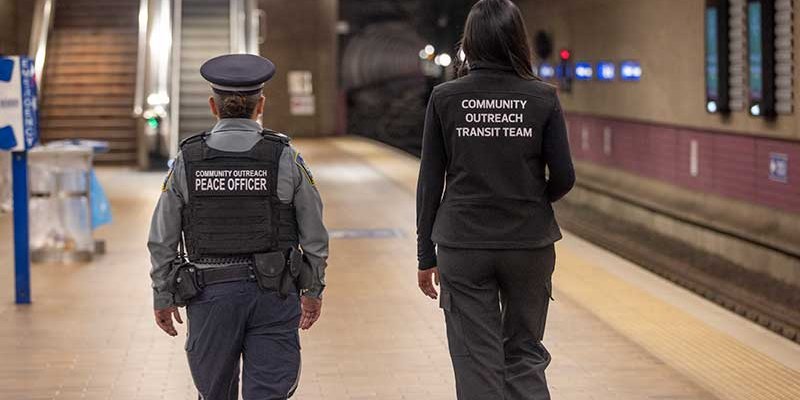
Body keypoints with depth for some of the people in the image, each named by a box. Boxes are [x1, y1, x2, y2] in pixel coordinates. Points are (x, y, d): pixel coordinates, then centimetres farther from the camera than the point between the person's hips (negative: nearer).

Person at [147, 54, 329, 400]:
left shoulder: (187, 161, -3)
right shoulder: (285, 159, -5)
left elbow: (162, 239, 2)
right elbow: (314, 234, 1)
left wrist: (162, 297, 12)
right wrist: (314, 289, 14)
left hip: (210, 295, 1)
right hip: (273, 294, -1)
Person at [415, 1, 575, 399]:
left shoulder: (445, 98, -4)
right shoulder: (542, 98, -4)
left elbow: (430, 183, -2)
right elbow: (563, 177, -3)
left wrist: (426, 256, 6)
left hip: (463, 246, 0)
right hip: (529, 243, 1)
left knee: (478, 365, 6)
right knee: (525, 355, 15)